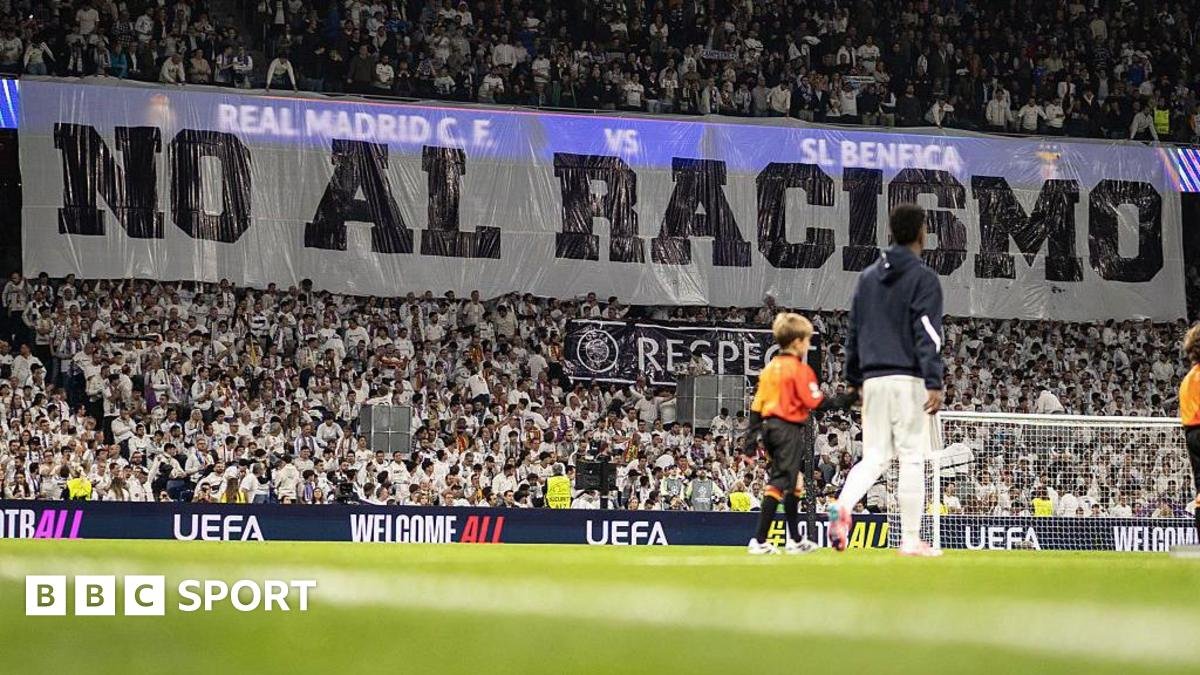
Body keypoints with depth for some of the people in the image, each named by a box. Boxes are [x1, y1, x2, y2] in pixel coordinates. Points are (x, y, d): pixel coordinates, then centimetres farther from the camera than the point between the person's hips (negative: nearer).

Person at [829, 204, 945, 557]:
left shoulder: (868, 276, 14)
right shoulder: (923, 277, -5)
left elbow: (854, 331, 17)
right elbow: (927, 334, -14)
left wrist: (855, 379, 23)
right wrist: (934, 383, -17)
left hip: (873, 378, 6)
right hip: (908, 378, -6)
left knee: (875, 455, 9)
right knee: (912, 456, -1)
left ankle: (843, 504, -19)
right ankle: (911, 540, -1)